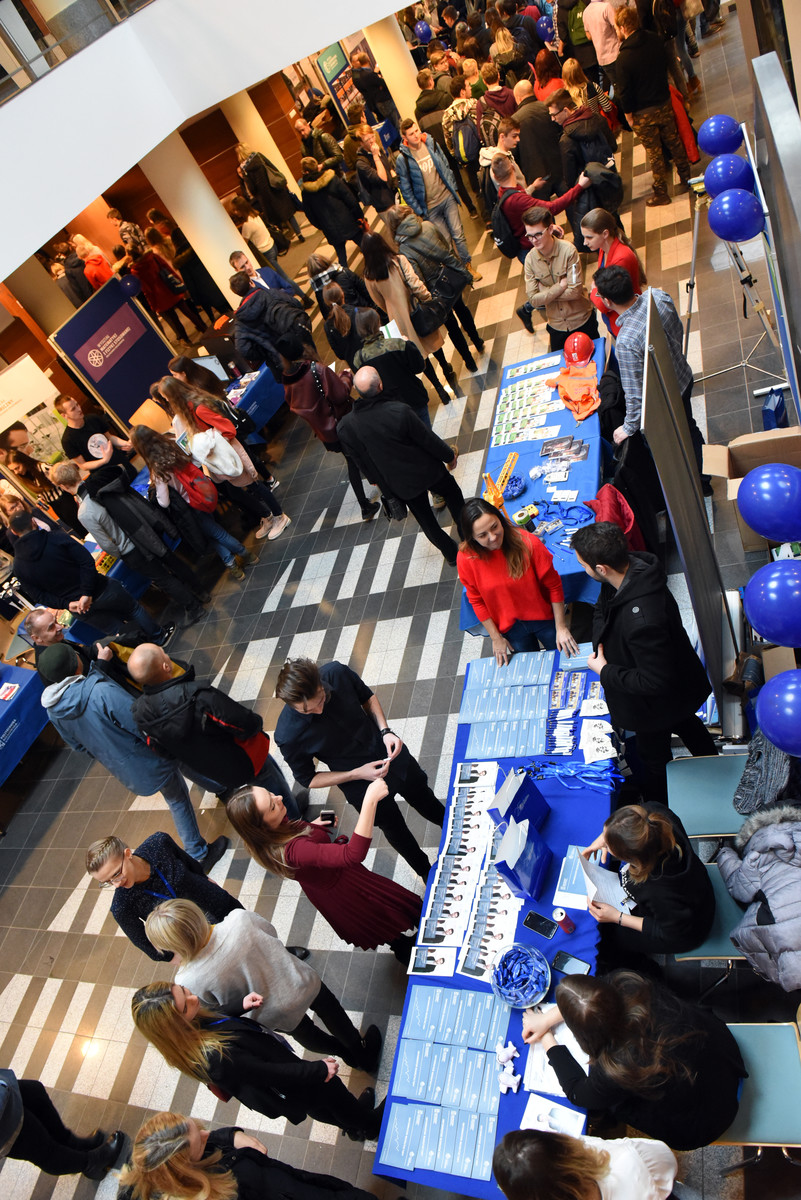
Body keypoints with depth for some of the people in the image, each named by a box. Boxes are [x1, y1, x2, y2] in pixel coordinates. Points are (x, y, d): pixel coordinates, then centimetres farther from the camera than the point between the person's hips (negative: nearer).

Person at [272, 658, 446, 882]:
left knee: (424, 800, 29)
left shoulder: (336, 673, -28)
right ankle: (426, 872, 57)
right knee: (395, 830, 25)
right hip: (363, 786, -2)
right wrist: (357, 774, -25)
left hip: (391, 754, 2)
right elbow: (307, 779, -16)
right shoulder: (288, 735, -34)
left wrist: (385, 731, -20)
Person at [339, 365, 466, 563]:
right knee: (453, 495, 29)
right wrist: (450, 456, 2)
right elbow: (429, 440, -18)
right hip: (427, 471, -2)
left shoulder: (345, 427, -22)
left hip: (400, 485, 3)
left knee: (424, 518, 26)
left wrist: (378, 480, 16)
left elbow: (361, 463, -4)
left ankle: (451, 554, 44)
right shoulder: (400, 411, -33)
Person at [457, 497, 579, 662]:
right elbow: (477, 601, -8)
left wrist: (561, 627, -11)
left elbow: (554, 586, -15)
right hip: (510, 627, 1)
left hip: (544, 617, -1)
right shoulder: (466, 559, -22)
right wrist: (496, 638, -4)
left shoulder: (528, 543, -27)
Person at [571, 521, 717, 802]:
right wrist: (600, 645, -4)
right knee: (684, 723, 37)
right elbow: (602, 607, 2)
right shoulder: (633, 566, -20)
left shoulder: (642, 620, -47)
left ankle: (661, 808, 51)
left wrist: (604, 671, -25)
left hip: (656, 704, -8)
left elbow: (655, 682, -35)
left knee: (654, 757, 22)